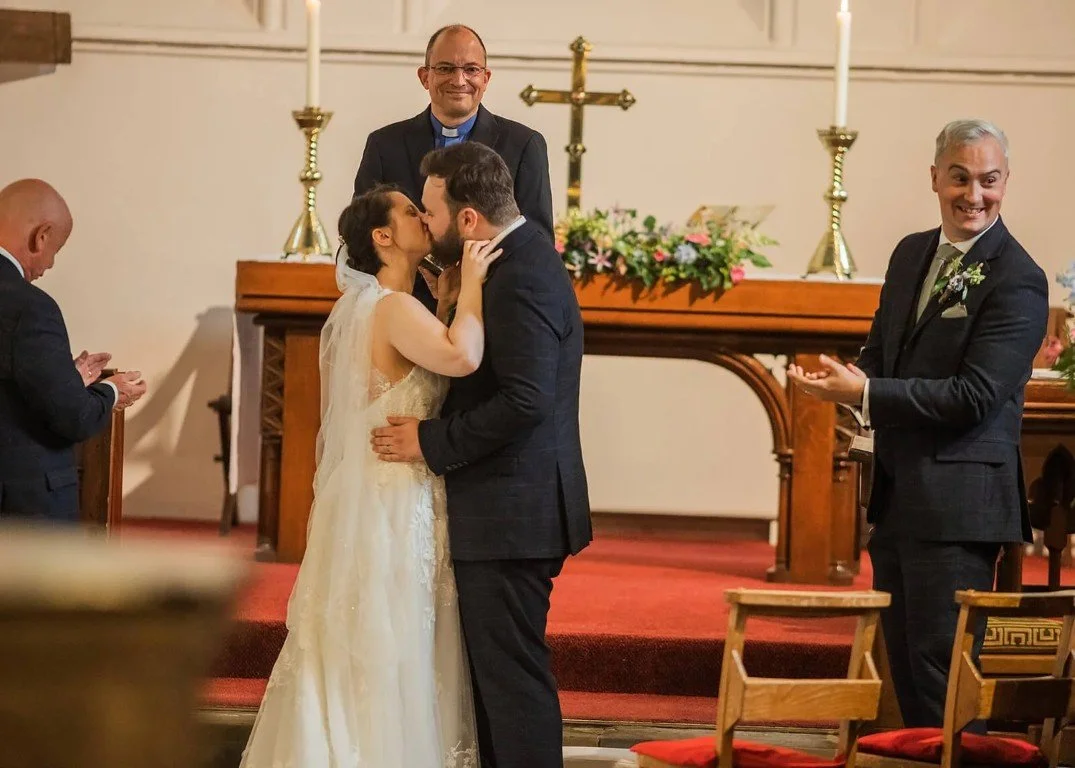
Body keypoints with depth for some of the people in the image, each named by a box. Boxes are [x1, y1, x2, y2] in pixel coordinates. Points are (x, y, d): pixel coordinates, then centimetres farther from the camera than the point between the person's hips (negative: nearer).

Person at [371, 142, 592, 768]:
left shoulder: (523, 278, -20)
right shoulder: (524, 259, 12)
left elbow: (525, 401, -27)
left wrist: (432, 441, -19)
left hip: (510, 515, -11)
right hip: (513, 510, 11)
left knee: (513, 675, -6)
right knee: (495, 668, 15)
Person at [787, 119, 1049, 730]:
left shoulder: (1017, 280, -13)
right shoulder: (912, 253, 12)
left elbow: (974, 398, -19)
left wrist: (865, 393, -17)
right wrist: (850, 386, -4)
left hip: (956, 501, -8)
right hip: (897, 496, 8)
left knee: (942, 666, -9)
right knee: (904, 663, 14)